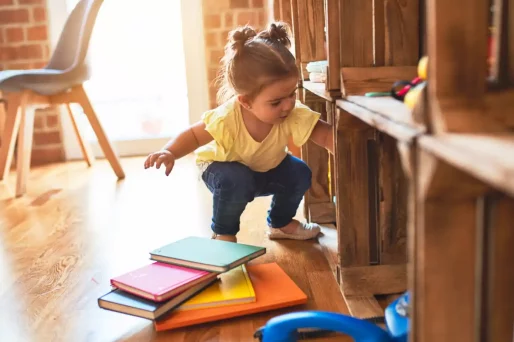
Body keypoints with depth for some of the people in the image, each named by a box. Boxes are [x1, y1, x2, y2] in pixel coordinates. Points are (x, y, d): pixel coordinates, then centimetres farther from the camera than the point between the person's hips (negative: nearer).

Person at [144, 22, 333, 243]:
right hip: (222, 167, -4)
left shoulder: (294, 115, -33)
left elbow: (326, 134, -32)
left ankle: (281, 223, 13)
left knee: (299, 174, -16)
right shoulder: (226, 118, -40)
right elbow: (193, 135, -26)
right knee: (236, 180, -36)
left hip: (268, 169, 4)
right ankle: (223, 233, -8)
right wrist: (169, 152, -44)